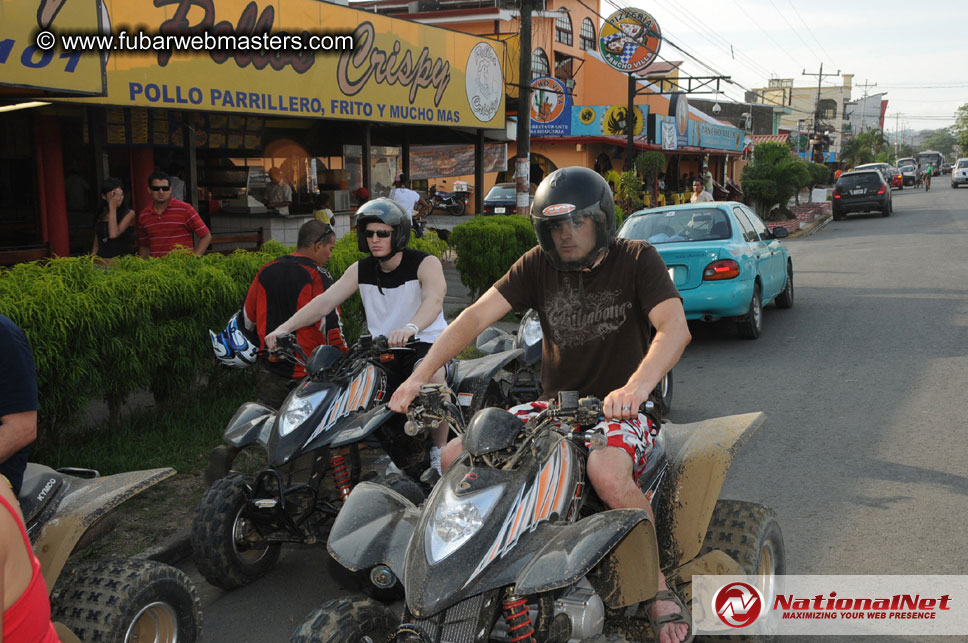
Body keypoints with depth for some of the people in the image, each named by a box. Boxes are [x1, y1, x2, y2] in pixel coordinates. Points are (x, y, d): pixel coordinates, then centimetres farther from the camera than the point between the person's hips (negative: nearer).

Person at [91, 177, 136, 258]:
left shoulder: (129, 213, -1)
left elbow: (114, 234, -14)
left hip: (122, 259, -4)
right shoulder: (100, 216, 13)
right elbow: (96, 245, 18)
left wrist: (113, 208, -6)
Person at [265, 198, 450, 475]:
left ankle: (440, 450, -19)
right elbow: (325, 301, -3)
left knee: (431, 373, -37)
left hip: (426, 342, -5)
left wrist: (410, 328, -51)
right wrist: (285, 327, -18)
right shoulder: (360, 270, 7)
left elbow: (433, 300, -29)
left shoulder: (426, 263, -9)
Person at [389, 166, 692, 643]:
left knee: (608, 474, -38)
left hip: (617, 409, -4)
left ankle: (658, 589, -13)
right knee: (455, 457, -10)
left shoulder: (636, 259, -6)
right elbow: (477, 316, -6)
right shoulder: (539, 264, 4)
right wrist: (420, 375, -20)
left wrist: (635, 387, -41)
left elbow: (675, 327, -21)